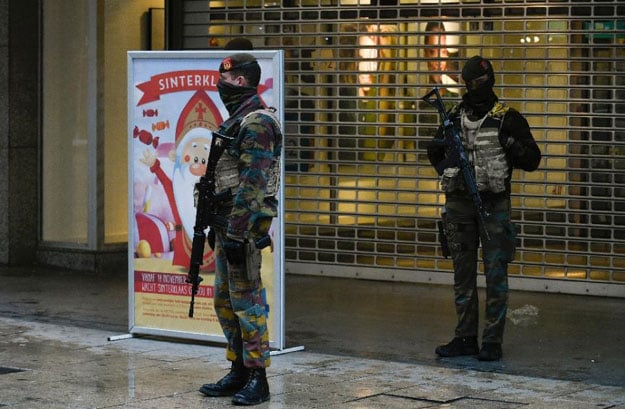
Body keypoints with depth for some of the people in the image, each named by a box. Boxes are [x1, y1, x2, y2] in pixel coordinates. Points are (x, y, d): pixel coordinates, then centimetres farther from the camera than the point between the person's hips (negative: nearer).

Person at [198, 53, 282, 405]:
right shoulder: (237, 121, 17)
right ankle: (238, 372, 20)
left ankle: (258, 380, -3)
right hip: (227, 222, 10)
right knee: (225, 301, 13)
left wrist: (236, 232, -24)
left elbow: (253, 184, -21)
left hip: (244, 222, -10)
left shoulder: (257, 123, -15)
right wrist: (217, 226, 22)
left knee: (246, 300, -7)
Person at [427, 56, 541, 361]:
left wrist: (513, 145, -19)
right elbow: (436, 153, 25)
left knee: (495, 274, -4)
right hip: (459, 204, 4)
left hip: (494, 205, -4)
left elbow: (532, 160, -2)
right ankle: (465, 338, 16)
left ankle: (493, 341, 1)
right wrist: (436, 151, 3)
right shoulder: (454, 117, 10)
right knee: (462, 274, 8)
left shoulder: (507, 119, -2)